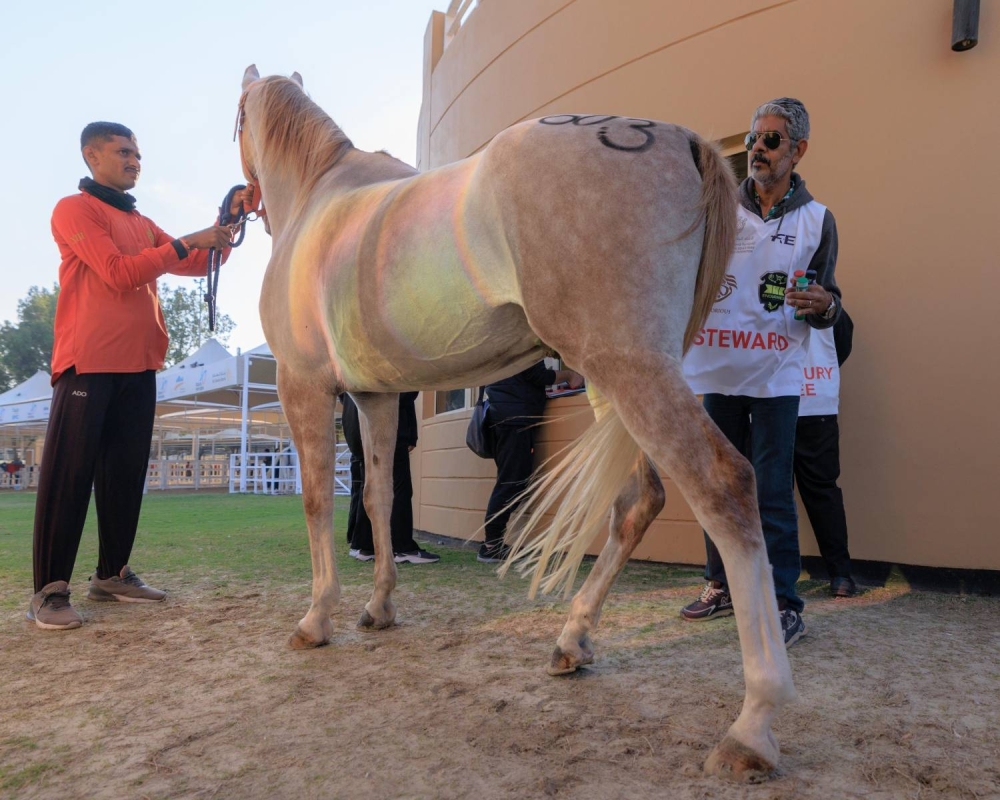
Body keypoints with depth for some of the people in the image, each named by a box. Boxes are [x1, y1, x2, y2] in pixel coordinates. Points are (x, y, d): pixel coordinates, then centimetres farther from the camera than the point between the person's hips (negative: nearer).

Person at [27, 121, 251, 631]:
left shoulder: (143, 224, 21)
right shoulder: (73, 209, -1)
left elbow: (195, 265, 19)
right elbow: (118, 274, -13)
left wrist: (226, 223, 7)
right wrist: (184, 242, -14)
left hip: (139, 365, 7)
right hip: (88, 361, -7)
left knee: (126, 472, 8)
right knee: (69, 473, -6)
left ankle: (112, 574, 18)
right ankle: (49, 591, -2)